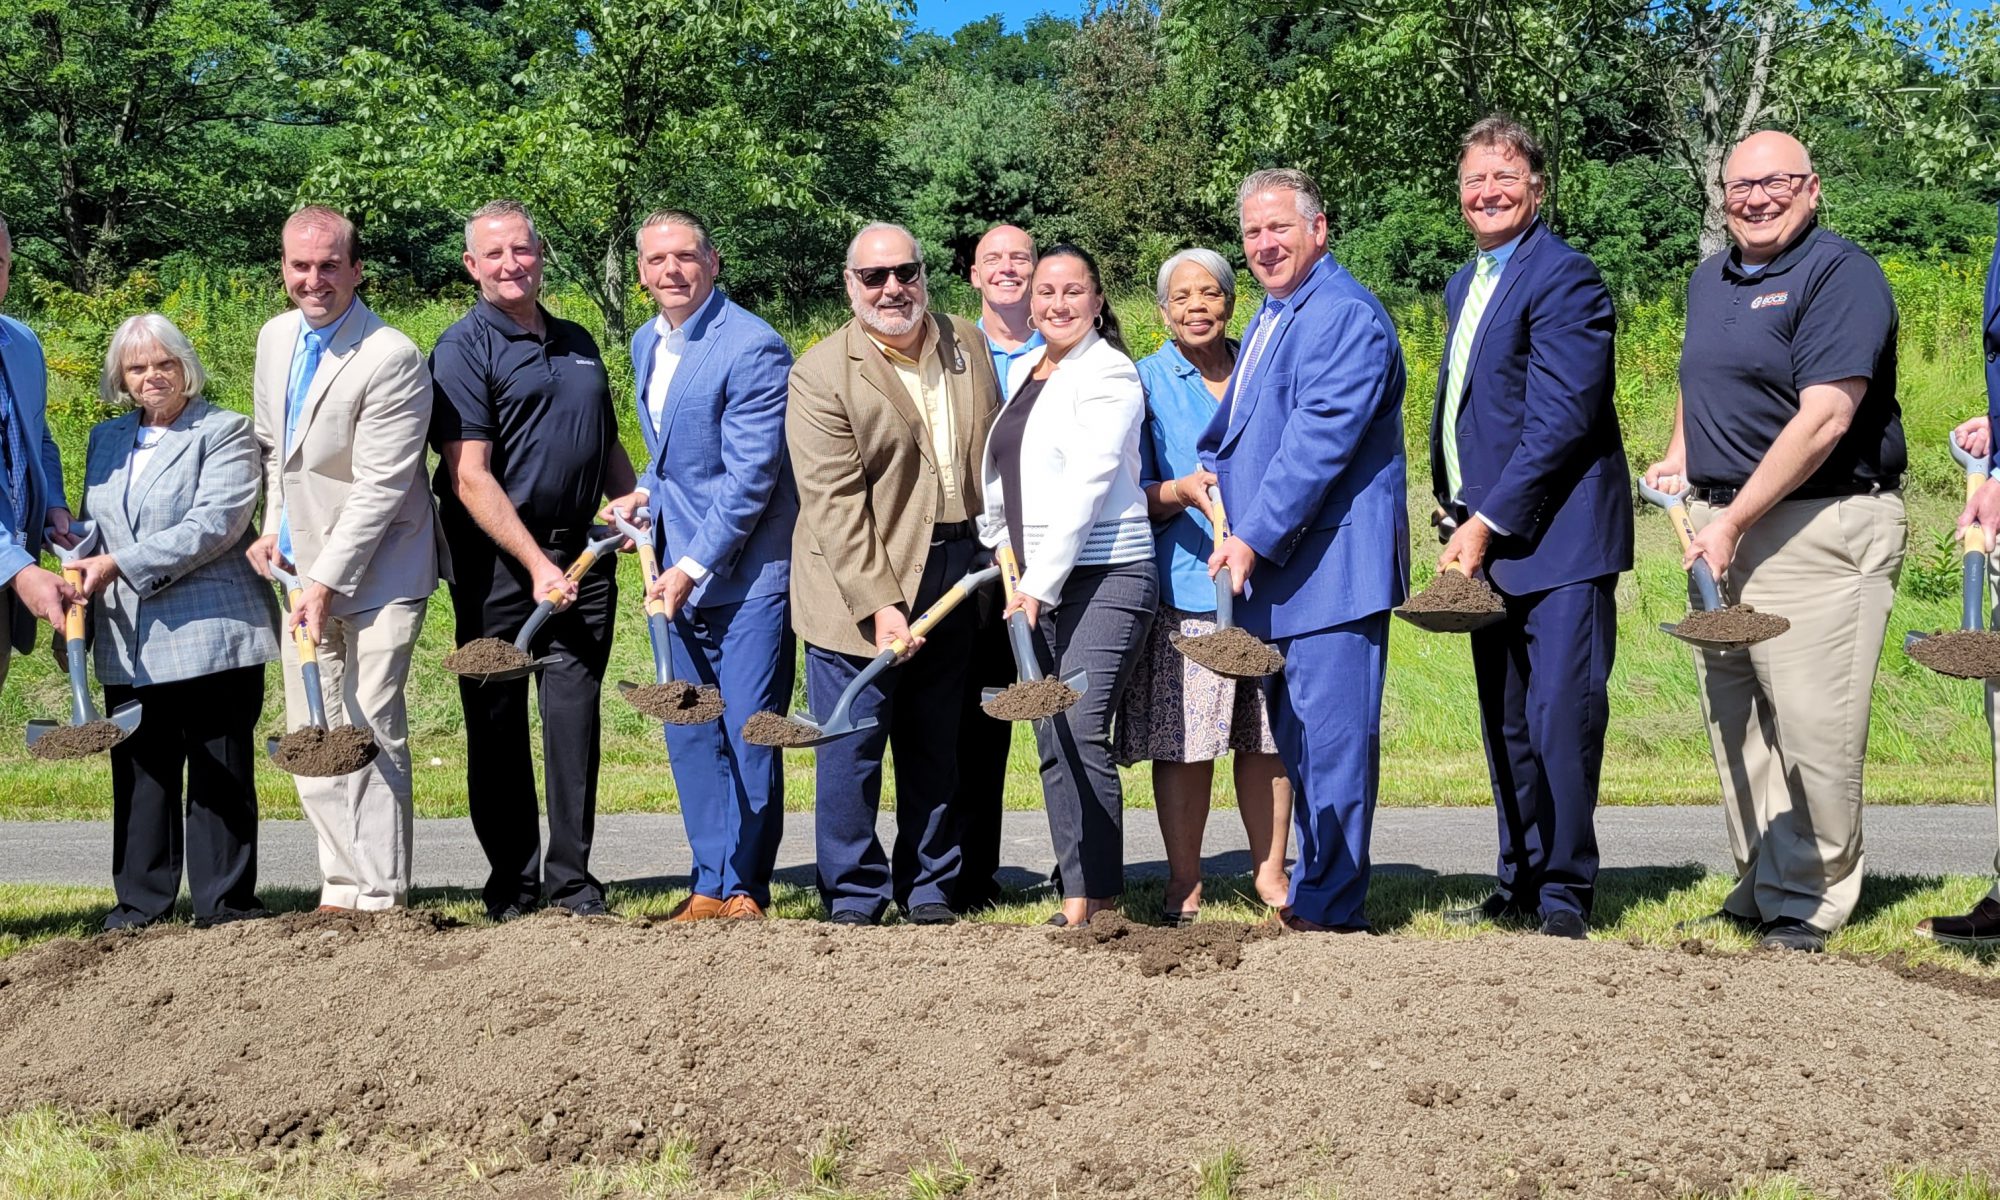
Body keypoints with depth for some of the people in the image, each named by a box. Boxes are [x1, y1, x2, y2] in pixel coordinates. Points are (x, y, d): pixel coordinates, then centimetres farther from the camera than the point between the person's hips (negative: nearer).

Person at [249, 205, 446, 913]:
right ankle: (340, 884, 19)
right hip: (302, 568, 8)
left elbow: (378, 488, -20)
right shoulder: (276, 337, 7)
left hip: (374, 572, -8)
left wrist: (325, 582, -19)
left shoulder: (392, 358, -18)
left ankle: (379, 897, 2)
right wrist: (273, 529, 8)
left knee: (372, 733, -6)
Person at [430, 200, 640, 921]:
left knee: (574, 715, 3)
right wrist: (535, 563, -17)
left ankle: (571, 877, 11)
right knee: (498, 723, 4)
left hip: (581, 553, 5)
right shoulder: (463, 348, -3)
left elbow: (608, 448, 26)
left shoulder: (578, 343, 17)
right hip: (498, 563, -4)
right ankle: (512, 882, 14)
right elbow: (470, 479, -12)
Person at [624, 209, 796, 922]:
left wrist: (692, 567, -17)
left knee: (749, 732, -2)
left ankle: (746, 885, 11)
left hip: (746, 569, -8)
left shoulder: (753, 348, -15)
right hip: (681, 568, 8)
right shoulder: (646, 343, 11)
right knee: (689, 733, 9)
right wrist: (645, 494, 7)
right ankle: (711, 883, 18)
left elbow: (749, 477, -18)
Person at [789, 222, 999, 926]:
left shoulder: (966, 345, 6)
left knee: (936, 748, 13)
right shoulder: (821, 374, -11)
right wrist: (878, 605, -21)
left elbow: (995, 455, 15)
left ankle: (929, 888, 25)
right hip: (860, 591, -5)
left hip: (955, 578, 5)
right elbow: (834, 504, -16)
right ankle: (854, 897, 15)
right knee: (851, 751, 1)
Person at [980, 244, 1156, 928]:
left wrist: (1040, 586, -18)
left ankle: (1096, 902, -7)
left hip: (1104, 576, -8)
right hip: (1035, 585, 8)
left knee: (1083, 736, -14)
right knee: (1052, 744, 6)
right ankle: (1077, 896, 12)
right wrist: (999, 552, 14)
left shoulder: (1109, 373, -8)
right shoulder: (1022, 371, 16)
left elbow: (1086, 485, -15)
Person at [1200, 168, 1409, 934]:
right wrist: (1208, 471, 9)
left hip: (1333, 565, -10)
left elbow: (1319, 439, -19)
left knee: (1332, 738, -6)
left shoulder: (1345, 314, -12)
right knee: (1295, 741, 14)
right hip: (1274, 568, 10)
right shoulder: (1268, 319, 20)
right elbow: (1235, 428, 29)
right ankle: (1314, 892, 23)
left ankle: (1329, 907, 1)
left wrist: (1256, 538, -19)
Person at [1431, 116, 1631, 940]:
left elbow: (1558, 421, -18)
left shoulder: (1564, 278, -11)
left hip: (1557, 538, -9)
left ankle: (1565, 895, 2)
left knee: (1561, 718, -9)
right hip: (1488, 539, 9)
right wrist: (1457, 514, 13)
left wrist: (1486, 522, -17)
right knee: (1505, 726, 13)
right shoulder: (1464, 285, 18)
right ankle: (1519, 886, 23)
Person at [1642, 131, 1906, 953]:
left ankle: (1810, 901, 9)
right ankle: (1758, 887, 24)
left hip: (1820, 529, -8)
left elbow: (1823, 419, -20)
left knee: (1812, 726, -5)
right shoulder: (1709, 280, 16)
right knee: (1734, 722, 12)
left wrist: (1734, 520, -20)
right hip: (1725, 525, 8)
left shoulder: (1839, 275, -11)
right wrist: (1681, 460, 14)